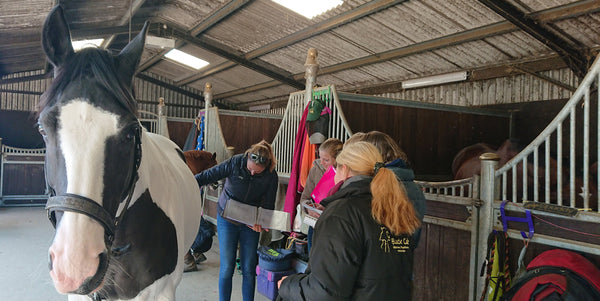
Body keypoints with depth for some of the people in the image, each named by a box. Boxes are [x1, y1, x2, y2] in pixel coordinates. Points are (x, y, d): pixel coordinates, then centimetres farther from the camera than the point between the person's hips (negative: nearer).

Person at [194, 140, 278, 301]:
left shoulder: (271, 176, -12)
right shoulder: (235, 163, -17)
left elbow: (268, 205, -6)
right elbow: (208, 176, -11)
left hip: (251, 223, 1)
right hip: (227, 219, -1)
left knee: (249, 269, 5)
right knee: (227, 268, -2)